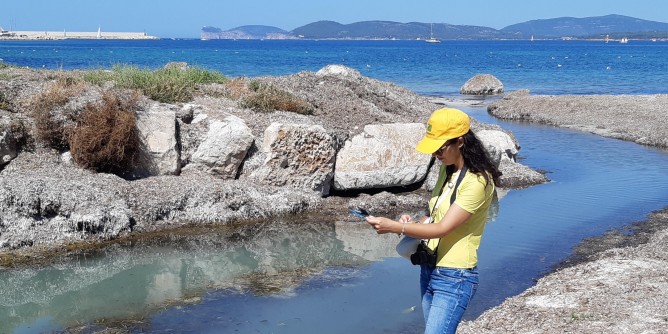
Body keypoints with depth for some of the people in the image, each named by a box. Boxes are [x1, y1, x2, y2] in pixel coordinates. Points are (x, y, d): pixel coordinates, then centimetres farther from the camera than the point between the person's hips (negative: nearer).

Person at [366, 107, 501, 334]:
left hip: (455, 279, -9)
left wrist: (394, 227, -25)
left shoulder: (478, 181, -19)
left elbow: (443, 228, -22)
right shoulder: (447, 171, 8)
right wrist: (413, 224, -2)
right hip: (429, 271, 9)